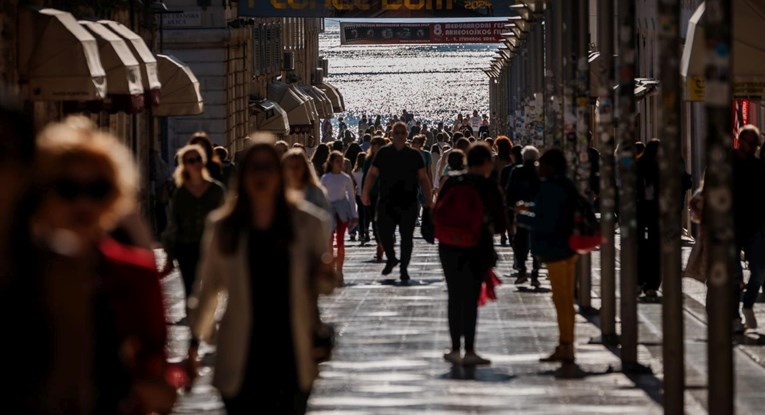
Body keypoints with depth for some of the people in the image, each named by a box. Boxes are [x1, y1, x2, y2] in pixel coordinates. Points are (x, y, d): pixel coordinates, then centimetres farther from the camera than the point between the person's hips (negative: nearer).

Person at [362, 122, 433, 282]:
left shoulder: (414, 155, 5)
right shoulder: (383, 153, 5)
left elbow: (423, 179, 7)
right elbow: (372, 174, 7)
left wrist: (428, 199, 0)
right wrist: (365, 194, -2)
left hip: (409, 203, 0)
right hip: (386, 201, 0)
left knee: (407, 236, 2)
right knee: (384, 233, -4)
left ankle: (404, 269, 13)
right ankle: (391, 259, 23)